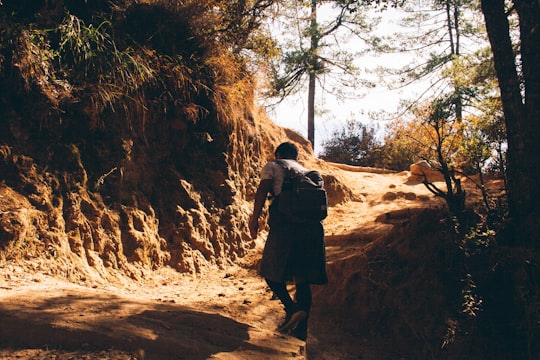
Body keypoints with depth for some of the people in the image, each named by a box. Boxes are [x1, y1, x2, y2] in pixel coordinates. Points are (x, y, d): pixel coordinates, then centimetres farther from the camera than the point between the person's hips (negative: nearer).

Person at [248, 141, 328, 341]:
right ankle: (301, 329, 6)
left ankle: (292, 308, -12)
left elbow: (262, 190, -3)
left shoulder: (273, 166, 14)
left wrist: (254, 219, -3)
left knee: (271, 271, 8)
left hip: (285, 224, -5)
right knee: (303, 278, 11)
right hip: (313, 226, 5)